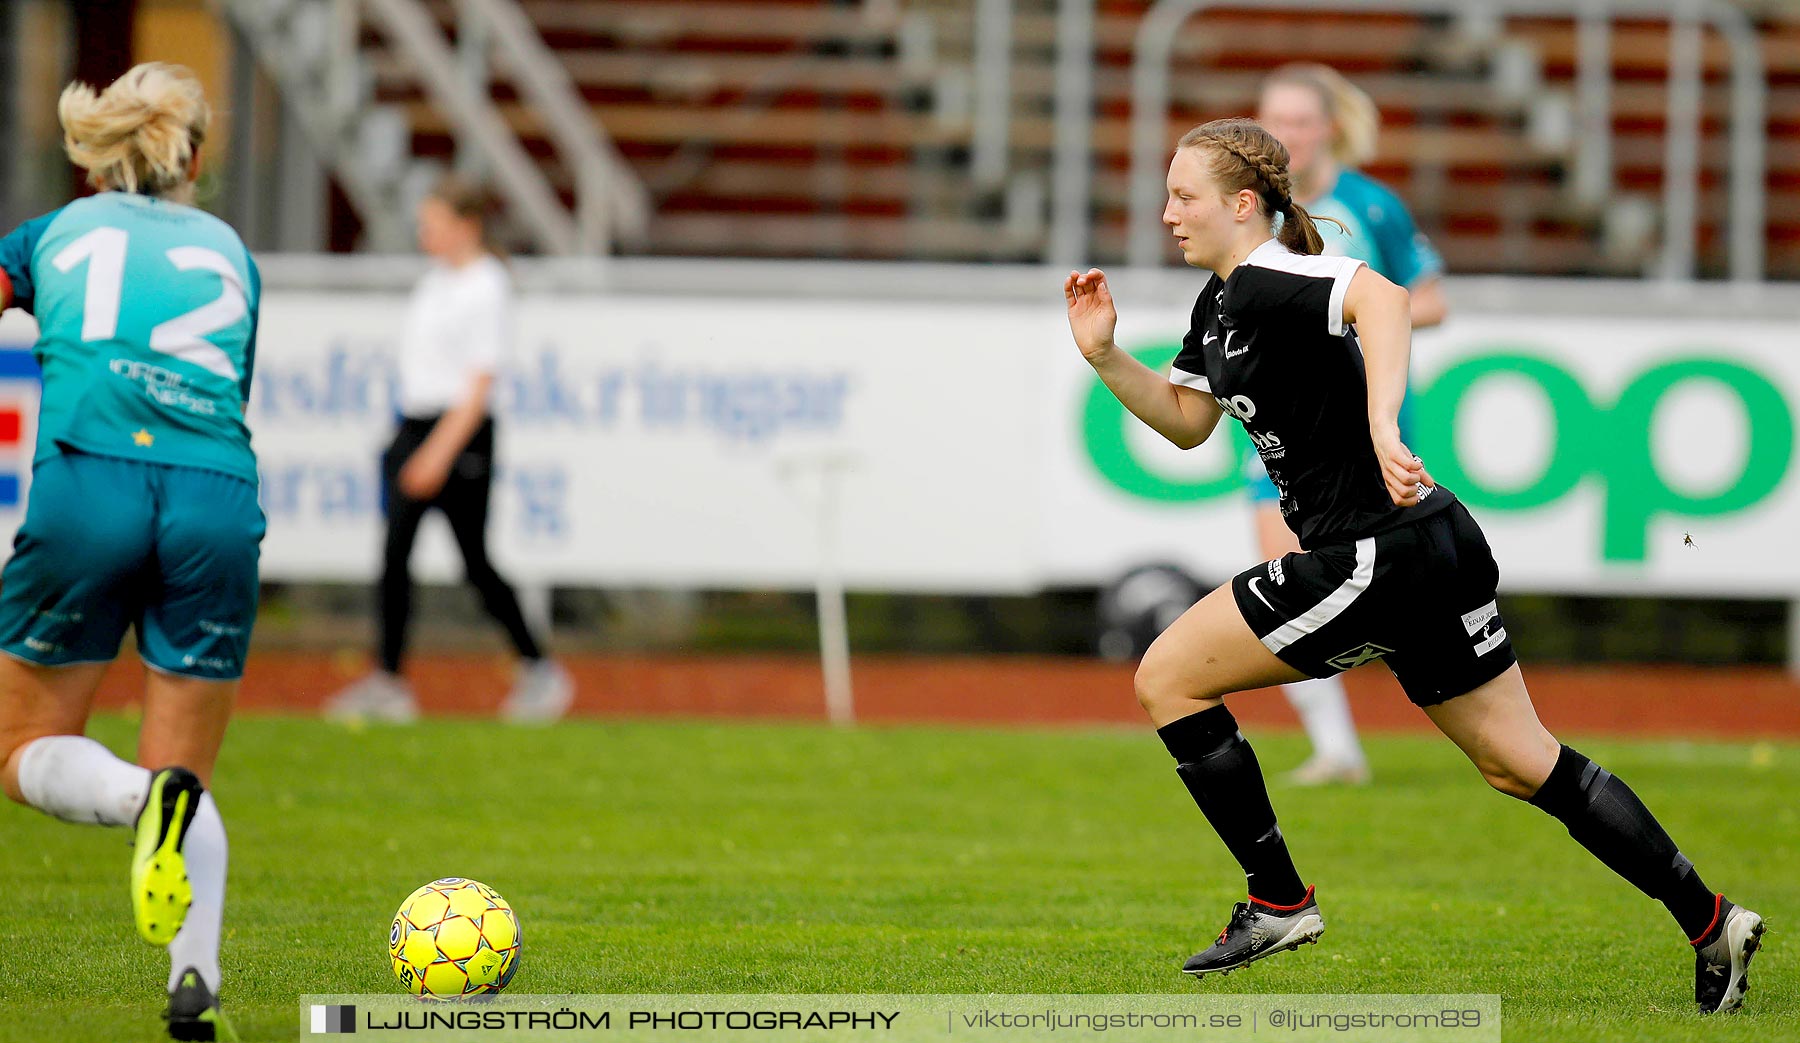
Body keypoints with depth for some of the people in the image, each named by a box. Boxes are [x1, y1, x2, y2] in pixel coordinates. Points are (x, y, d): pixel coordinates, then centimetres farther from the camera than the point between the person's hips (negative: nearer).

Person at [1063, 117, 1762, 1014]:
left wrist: (1380, 423, -46)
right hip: (1435, 549, 10)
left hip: (1379, 557, -10)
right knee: (1523, 765, 14)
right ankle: (1711, 923, 15)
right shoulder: (1221, 301, 15)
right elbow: (1186, 420, 25)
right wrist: (1105, 355, 11)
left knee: (1166, 678, -2)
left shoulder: (1267, 283, -16)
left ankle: (1278, 901, 3)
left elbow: (1382, 298, -35)